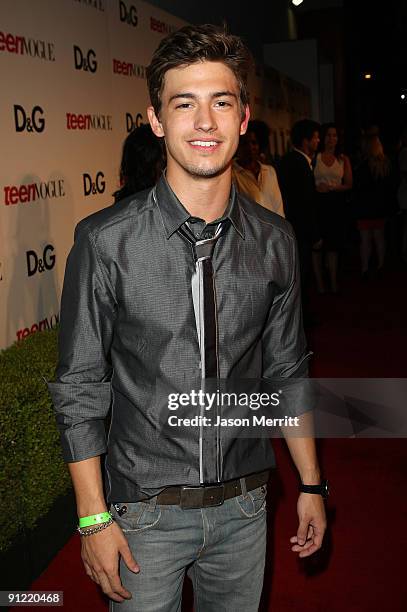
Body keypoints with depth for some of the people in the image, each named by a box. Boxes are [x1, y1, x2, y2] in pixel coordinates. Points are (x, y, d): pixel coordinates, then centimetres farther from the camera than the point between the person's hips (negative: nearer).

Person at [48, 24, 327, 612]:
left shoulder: (274, 241, -5)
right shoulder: (106, 241, -15)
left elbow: (286, 370, 6)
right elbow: (79, 388, -9)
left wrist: (311, 484, 9)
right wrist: (94, 518, -8)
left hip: (243, 507, 3)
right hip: (146, 511, -3)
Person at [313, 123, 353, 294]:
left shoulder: (343, 159, 9)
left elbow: (348, 184, 6)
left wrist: (332, 188, -9)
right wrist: (316, 187, -17)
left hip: (336, 203, 2)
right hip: (317, 203, -2)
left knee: (334, 244, 6)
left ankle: (334, 282, 14)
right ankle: (319, 282, 10)